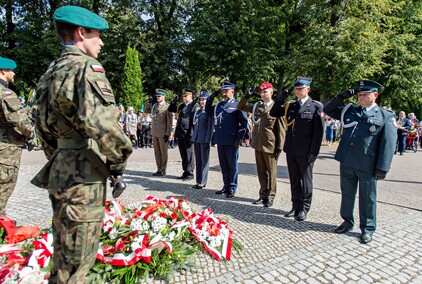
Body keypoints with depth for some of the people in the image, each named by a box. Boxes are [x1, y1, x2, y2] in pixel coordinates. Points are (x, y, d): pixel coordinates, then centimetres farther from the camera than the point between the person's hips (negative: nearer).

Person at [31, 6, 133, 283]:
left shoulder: (52, 71, 16)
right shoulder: (86, 66, -15)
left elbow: (44, 126, 20)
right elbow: (102, 124, -30)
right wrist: (119, 161, -14)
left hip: (61, 171, 10)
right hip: (83, 176, -9)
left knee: (65, 255, 25)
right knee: (76, 262, 5)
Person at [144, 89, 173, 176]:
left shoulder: (167, 107, -7)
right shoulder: (154, 105, 11)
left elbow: (169, 122, -10)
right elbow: (146, 111, 22)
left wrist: (168, 134, -14)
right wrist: (150, 102, 6)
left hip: (162, 134, -6)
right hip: (154, 133, 6)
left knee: (163, 152, 4)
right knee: (157, 152, 11)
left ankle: (163, 170, 11)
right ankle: (159, 169, 21)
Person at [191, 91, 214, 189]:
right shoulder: (197, 111, 17)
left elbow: (210, 127, -10)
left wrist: (207, 140, -15)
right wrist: (192, 137, 13)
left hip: (204, 140, -7)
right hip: (196, 139, 7)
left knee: (204, 161, 0)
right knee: (198, 161, 11)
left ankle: (202, 182, 6)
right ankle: (198, 181, 19)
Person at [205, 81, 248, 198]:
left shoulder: (237, 105, -2)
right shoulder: (219, 105, 15)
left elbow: (244, 122, -5)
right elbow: (208, 110, 27)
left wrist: (239, 138, -11)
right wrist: (211, 97, 13)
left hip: (231, 141, -6)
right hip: (220, 140, 6)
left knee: (232, 165, 3)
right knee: (223, 165, 13)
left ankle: (232, 188, 13)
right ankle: (226, 186, 25)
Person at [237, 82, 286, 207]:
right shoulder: (256, 106, 8)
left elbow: (281, 129, -8)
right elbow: (240, 107, 19)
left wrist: (279, 147, -11)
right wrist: (246, 97, 1)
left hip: (270, 146, -5)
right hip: (257, 144, 5)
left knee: (271, 172, 7)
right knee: (261, 171, 13)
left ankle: (270, 196, 19)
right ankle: (263, 194, 25)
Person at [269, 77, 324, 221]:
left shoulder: (316, 106, -5)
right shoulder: (290, 105, 10)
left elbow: (319, 131, -9)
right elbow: (273, 113, 12)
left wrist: (314, 152, -14)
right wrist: (280, 99, -2)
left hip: (305, 152, -5)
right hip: (291, 150, 5)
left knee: (305, 180, 8)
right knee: (294, 180, 14)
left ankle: (304, 208, 20)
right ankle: (296, 206, 27)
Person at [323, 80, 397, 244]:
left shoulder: (386, 116, -1)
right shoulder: (349, 111, 10)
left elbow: (388, 143, -6)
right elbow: (328, 110, 17)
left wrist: (382, 168, -12)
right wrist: (342, 97, 2)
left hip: (367, 166, -4)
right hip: (346, 162, 4)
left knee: (367, 198, 10)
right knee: (347, 193, 16)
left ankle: (367, 229, 26)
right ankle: (347, 222, 33)